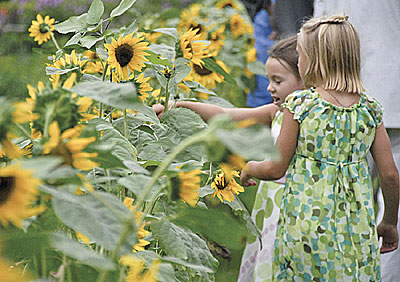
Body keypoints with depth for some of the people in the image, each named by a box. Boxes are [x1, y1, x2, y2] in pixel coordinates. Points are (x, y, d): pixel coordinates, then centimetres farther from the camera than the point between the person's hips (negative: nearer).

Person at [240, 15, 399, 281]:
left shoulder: (299, 103, -9)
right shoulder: (370, 108, 1)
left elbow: (276, 168, -4)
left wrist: (248, 168, 18)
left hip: (306, 224, -3)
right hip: (357, 228, 3)